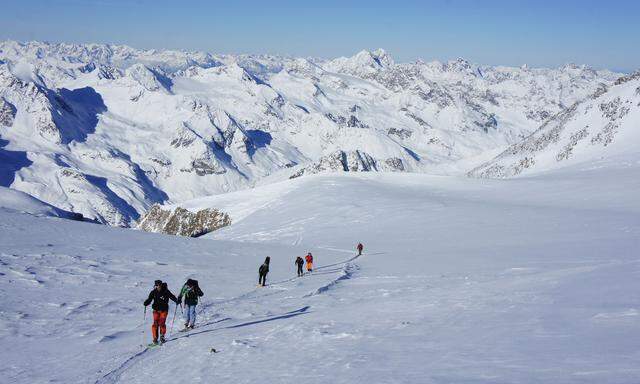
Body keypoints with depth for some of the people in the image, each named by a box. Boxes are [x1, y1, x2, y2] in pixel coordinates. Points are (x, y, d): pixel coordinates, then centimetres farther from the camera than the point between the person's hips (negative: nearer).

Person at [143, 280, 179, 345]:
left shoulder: (166, 292, -6)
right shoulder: (153, 292, 0)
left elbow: (172, 296, -4)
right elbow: (149, 299, 1)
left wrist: (176, 301, -21)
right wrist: (146, 303, -18)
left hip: (164, 310, -1)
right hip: (156, 310, 1)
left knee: (162, 323, -9)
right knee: (155, 324, -7)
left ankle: (162, 337, 10)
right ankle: (155, 338, 0)